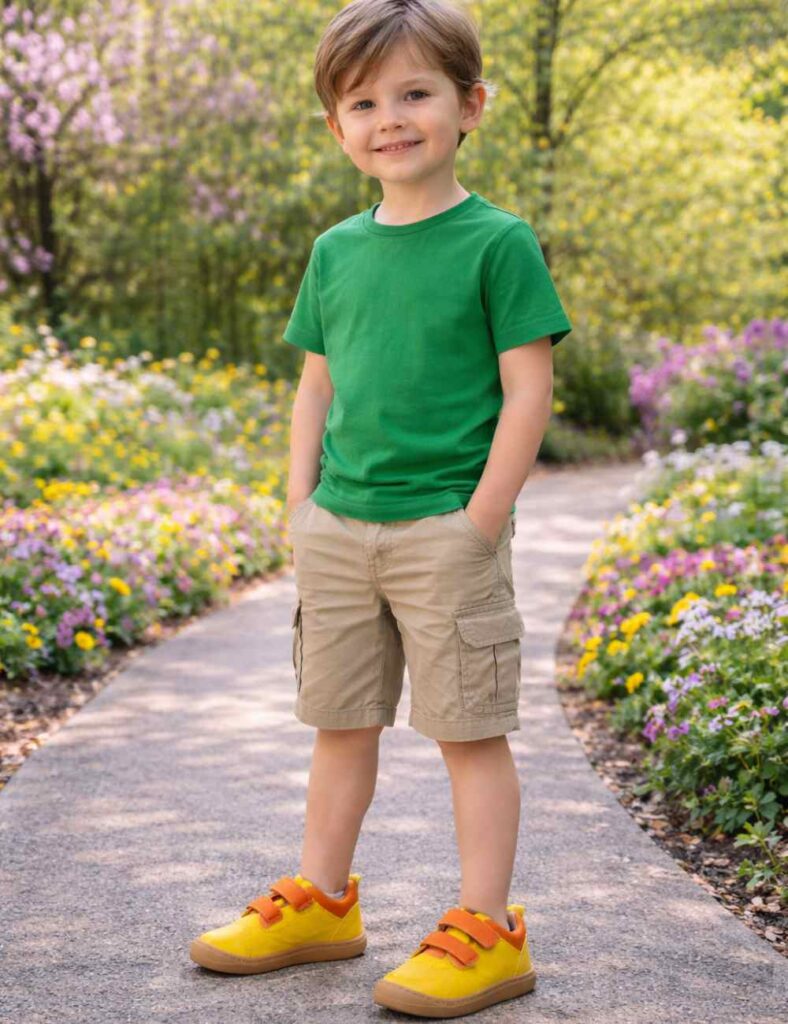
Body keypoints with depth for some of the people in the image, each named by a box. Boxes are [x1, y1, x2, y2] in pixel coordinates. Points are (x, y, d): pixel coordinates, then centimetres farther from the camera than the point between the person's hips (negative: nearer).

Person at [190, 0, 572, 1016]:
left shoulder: (498, 241, -7)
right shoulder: (335, 250, 10)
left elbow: (528, 389, -9)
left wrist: (481, 519, -14)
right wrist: (301, 504, 6)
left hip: (446, 531, -6)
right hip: (337, 529, 6)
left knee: (469, 731, 1)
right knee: (340, 722, 15)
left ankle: (486, 930, 9)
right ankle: (320, 902, 29)